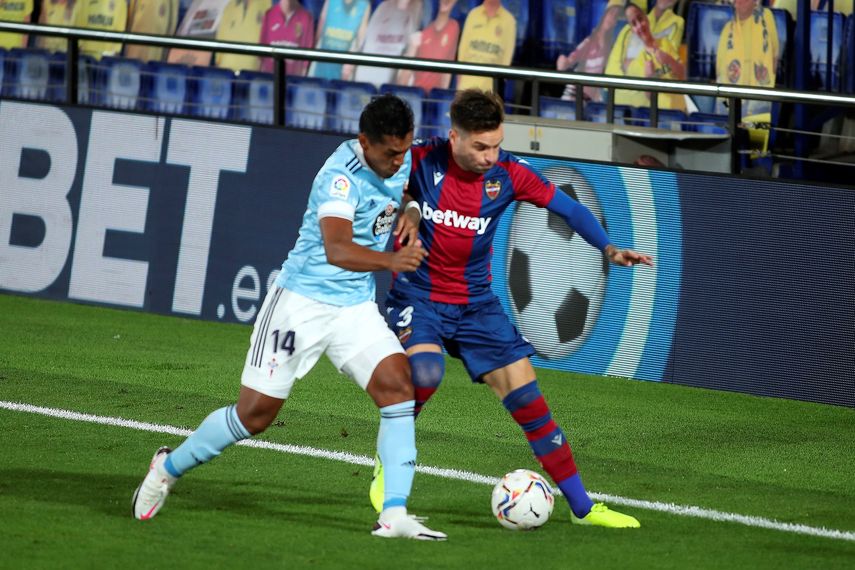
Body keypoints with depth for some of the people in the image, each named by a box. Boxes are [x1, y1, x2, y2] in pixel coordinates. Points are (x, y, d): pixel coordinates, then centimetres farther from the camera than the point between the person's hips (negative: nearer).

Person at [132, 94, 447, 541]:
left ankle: (394, 515, -16)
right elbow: (336, 250, -42)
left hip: (356, 306, 6)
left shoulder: (402, 161, 0)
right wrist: (391, 261, -58)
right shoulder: (341, 175, -26)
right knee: (255, 412, -1)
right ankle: (169, 468, 25)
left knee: (398, 385, -15)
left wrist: (407, 223, 10)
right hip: (303, 299, -6)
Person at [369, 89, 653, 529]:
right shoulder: (421, 161, -16)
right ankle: (388, 466, -5)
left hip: (476, 303, 3)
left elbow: (568, 208, -1)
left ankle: (581, 506, 7)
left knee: (526, 397, -3)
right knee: (425, 373, -32)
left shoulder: (507, 174, -9)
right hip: (417, 296, -3)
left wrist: (608, 249, -15)